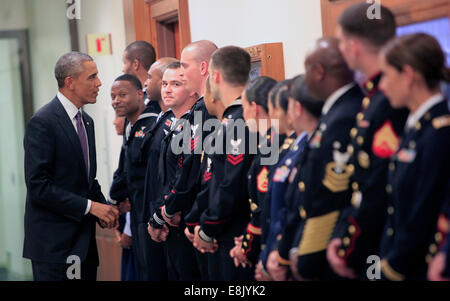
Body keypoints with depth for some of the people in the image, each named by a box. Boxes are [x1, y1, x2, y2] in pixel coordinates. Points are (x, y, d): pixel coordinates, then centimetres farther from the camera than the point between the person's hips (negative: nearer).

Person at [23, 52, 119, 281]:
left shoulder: (86, 121, 14)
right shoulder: (42, 123, -13)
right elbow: (38, 186, -19)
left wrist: (103, 206, 1)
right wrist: (90, 206, -18)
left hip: (84, 240, 8)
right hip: (53, 243, -8)